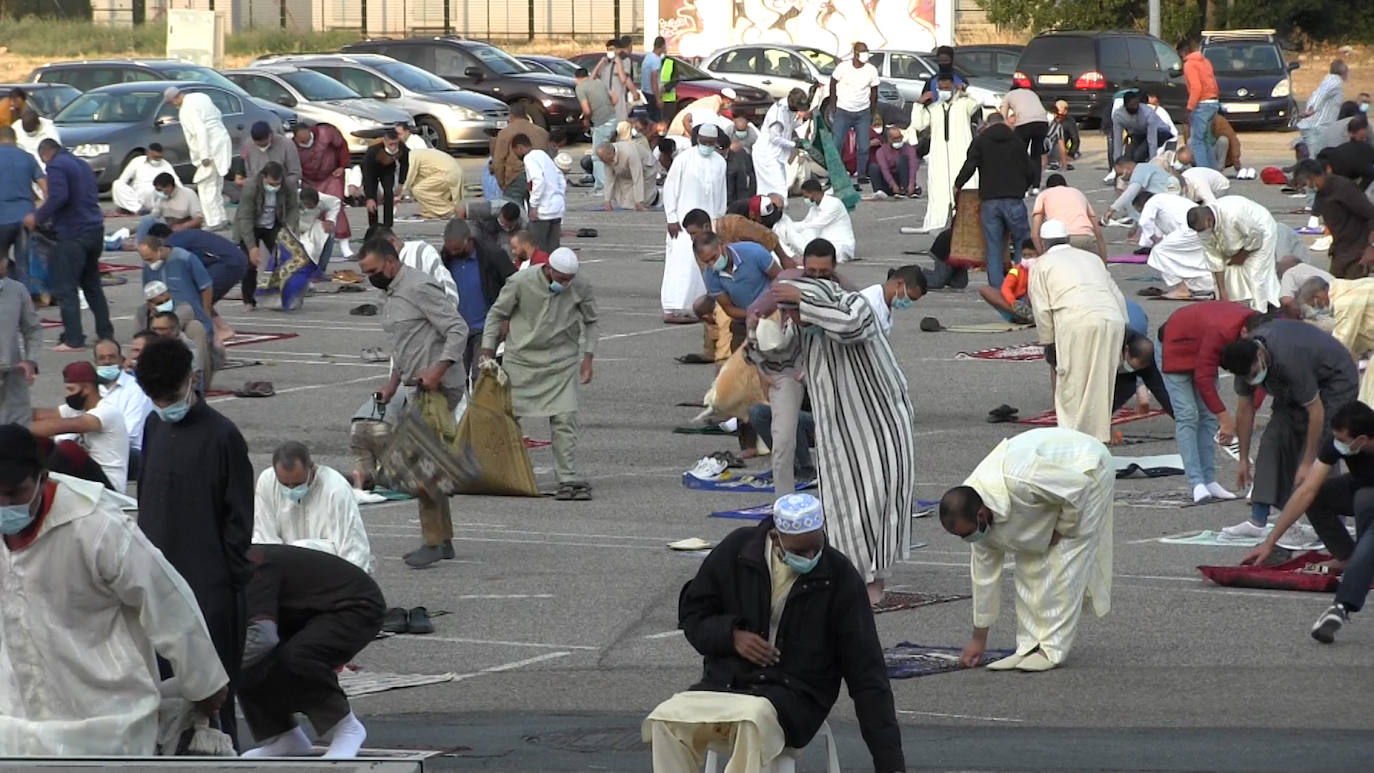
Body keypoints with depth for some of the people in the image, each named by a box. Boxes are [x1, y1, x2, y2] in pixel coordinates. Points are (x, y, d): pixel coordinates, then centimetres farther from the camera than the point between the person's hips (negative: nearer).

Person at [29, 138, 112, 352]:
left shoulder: (56, 166, -9)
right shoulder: (82, 165, 18)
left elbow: (58, 197, -23)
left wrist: (38, 217, -12)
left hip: (72, 234, -9)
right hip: (95, 230, 9)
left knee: (64, 288, -5)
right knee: (92, 284, 20)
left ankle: (73, 339, -10)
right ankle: (105, 333, 22)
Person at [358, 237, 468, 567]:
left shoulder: (419, 289, -14)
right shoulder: (392, 294, 17)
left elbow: (458, 329, -19)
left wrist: (438, 371, -25)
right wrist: (392, 384, 20)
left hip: (439, 387, -10)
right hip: (418, 389, 10)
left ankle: (433, 542, -11)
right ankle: (443, 540, 17)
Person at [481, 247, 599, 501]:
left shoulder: (581, 287, -8)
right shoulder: (520, 283, -14)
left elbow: (590, 322, 9)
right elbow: (496, 314, -1)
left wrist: (587, 357, 2)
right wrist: (487, 353, -3)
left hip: (562, 363, 0)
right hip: (522, 359, 0)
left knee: (564, 420, -10)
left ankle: (569, 478, -7)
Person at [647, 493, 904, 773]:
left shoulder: (839, 576, -7)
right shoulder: (736, 550, -1)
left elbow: (866, 672, -4)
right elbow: (692, 611, 14)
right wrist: (731, 635, -9)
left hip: (794, 697, -3)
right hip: (726, 683, 3)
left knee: (754, 718, -39)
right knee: (666, 720, -28)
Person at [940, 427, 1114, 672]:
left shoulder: (1017, 483, -41)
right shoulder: (973, 512, -13)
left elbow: (1079, 486, -31)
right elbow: (984, 572, -2)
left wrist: (1062, 530, -16)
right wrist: (979, 638, 3)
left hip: (1086, 472, -7)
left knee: (1065, 561, -12)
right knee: (1030, 562, 1)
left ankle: (1053, 650, -9)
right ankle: (1030, 646, 6)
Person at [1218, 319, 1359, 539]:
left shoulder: (1289, 359, -40)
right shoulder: (1244, 356, -17)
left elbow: (1316, 412, -33)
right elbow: (1244, 410, -5)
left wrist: (1307, 463, -30)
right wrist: (1243, 460, -2)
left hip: (1336, 382, -7)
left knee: (1320, 452, -19)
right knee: (1274, 438, -6)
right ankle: (1257, 522, -7)